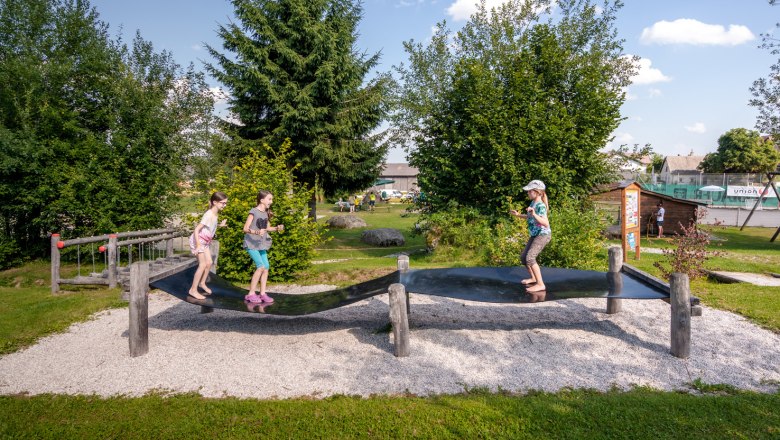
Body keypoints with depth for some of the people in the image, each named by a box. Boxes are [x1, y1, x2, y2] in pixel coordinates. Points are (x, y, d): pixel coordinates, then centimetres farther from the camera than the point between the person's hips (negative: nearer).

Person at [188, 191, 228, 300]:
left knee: (209, 262, 10)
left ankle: (202, 283, 31)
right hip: (197, 240, -8)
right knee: (203, 264, -8)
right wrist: (198, 246, -32)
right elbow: (197, 229, -28)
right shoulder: (209, 215, -25)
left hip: (205, 241, 9)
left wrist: (220, 225, 10)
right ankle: (193, 290, 1)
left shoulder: (216, 214, 1)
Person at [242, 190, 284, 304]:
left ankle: (262, 294, 10)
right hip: (251, 243, -7)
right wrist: (256, 232, -31)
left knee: (266, 267, 1)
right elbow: (245, 229, -15)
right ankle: (251, 294, -6)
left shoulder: (266, 213, 8)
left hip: (262, 244, 7)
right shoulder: (253, 211, -13)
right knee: (261, 266, -16)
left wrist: (277, 228, 0)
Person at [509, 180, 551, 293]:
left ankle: (540, 284, -15)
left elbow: (546, 223, -33)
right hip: (535, 235, 9)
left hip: (543, 235, -9)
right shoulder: (533, 203, 4)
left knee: (530, 258, -21)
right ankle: (533, 278, 33)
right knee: (523, 257, 13)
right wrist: (518, 214, 15)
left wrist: (534, 214, -43)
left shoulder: (540, 206, -22)